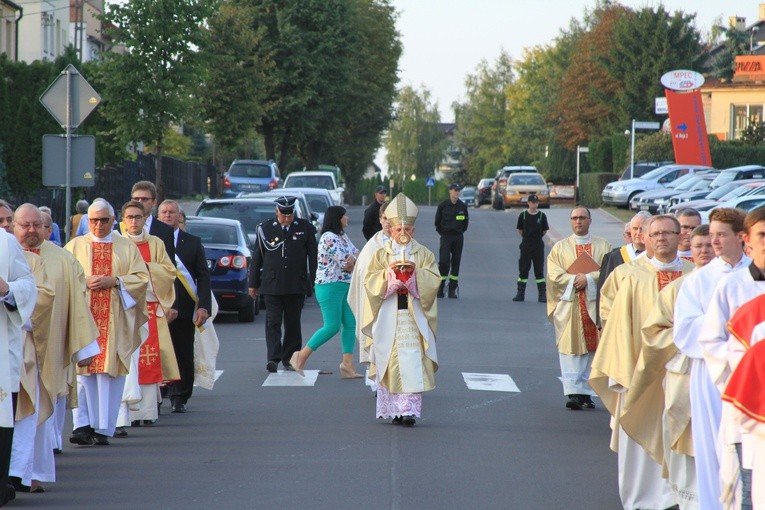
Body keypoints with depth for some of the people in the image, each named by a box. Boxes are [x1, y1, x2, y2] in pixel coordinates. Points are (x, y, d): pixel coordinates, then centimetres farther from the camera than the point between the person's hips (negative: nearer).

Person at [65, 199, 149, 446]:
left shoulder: (127, 248, 12)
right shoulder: (75, 246, 12)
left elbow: (142, 278, 4)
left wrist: (114, 281, -10)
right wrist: (85, 282, -12)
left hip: (115, 320, 0)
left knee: (111, 371, -3)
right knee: (83, 370, -8)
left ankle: (104, 428, -1)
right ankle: (83, 424, -11)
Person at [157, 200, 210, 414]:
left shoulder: (193, 242, 9)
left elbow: (203, 276, 5)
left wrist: (203, 307, -6)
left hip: (184, 308, 1)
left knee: (183, 354, 3)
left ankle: (179, 398, 11)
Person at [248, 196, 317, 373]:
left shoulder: (305, 228, 4)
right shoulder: (265, 229, 4)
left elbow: (313, 256, 6)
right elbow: (257, 257, 8)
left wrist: (313, 282, 2)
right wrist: (253, 283, 8)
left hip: (297, 285, 1)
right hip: (272, 285, -1)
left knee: (292, 323, 7)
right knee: (273, 322, -9)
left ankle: (289, 359, 15)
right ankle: (273, 358, -14)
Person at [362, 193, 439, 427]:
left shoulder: (424, 255, 10)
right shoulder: (381, 255, 10)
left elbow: (434, 280, -1)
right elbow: (370, 281, 0)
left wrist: (415, 272, -16)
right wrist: (389, 272, -15)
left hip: (413, 317, -1)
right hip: (387, 318, 1)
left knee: (412, 363, -9)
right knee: (390, 362, -2)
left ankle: (409, 410, -12)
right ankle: (393, 409, 5)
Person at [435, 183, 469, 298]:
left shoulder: (463, 206, 3)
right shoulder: (443, 205, -3)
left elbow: (466, 221, 16)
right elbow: (437, 221, 6)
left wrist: (461, 231, 9)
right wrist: (442, 232, 2)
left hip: (458, 237, 3)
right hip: (446, 237, -3)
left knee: (456, 262, 4)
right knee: (444, 261, -11)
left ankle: (453, 289, 8)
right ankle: (440, 288, -3)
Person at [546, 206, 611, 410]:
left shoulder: (603, 246, 11)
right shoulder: (560, 247, 12)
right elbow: (553, 272, 1)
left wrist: (589, 278, -15)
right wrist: (573, 280, -14)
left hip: (594, 302, 0)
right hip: (568, 303, 0)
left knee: (592, 347, 0)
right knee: (570, 348, -8)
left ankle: (586, 391, 6)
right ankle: (573, 392, -12)